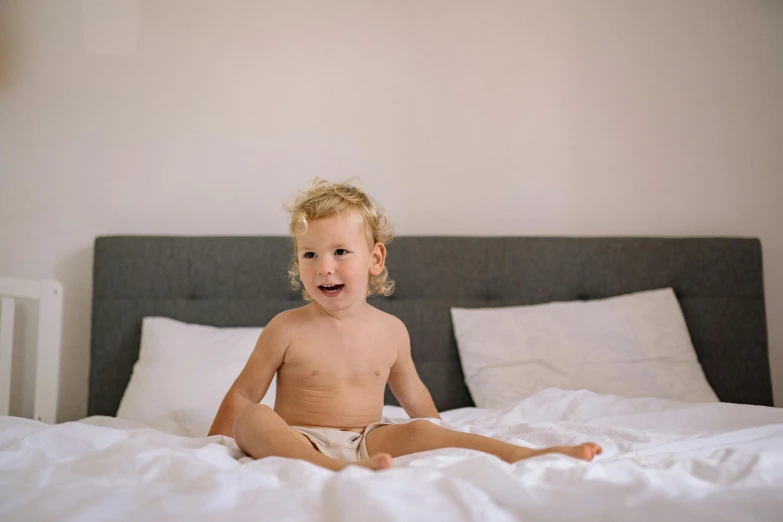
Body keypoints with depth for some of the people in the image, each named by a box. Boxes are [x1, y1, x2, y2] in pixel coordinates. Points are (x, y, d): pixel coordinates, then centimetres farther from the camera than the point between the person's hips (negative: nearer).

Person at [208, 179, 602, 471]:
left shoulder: (391, 331, 4)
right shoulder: (286, 330, -5)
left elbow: (412, 393, 20)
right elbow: (243, 394, 3)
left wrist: (443, 446, 27)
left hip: (366, 441, 3)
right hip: (298, 444, -2)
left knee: (420, 431, -25)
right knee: (253, 420, -32)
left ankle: (524, 455, -30)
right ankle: (333, 470, -58)